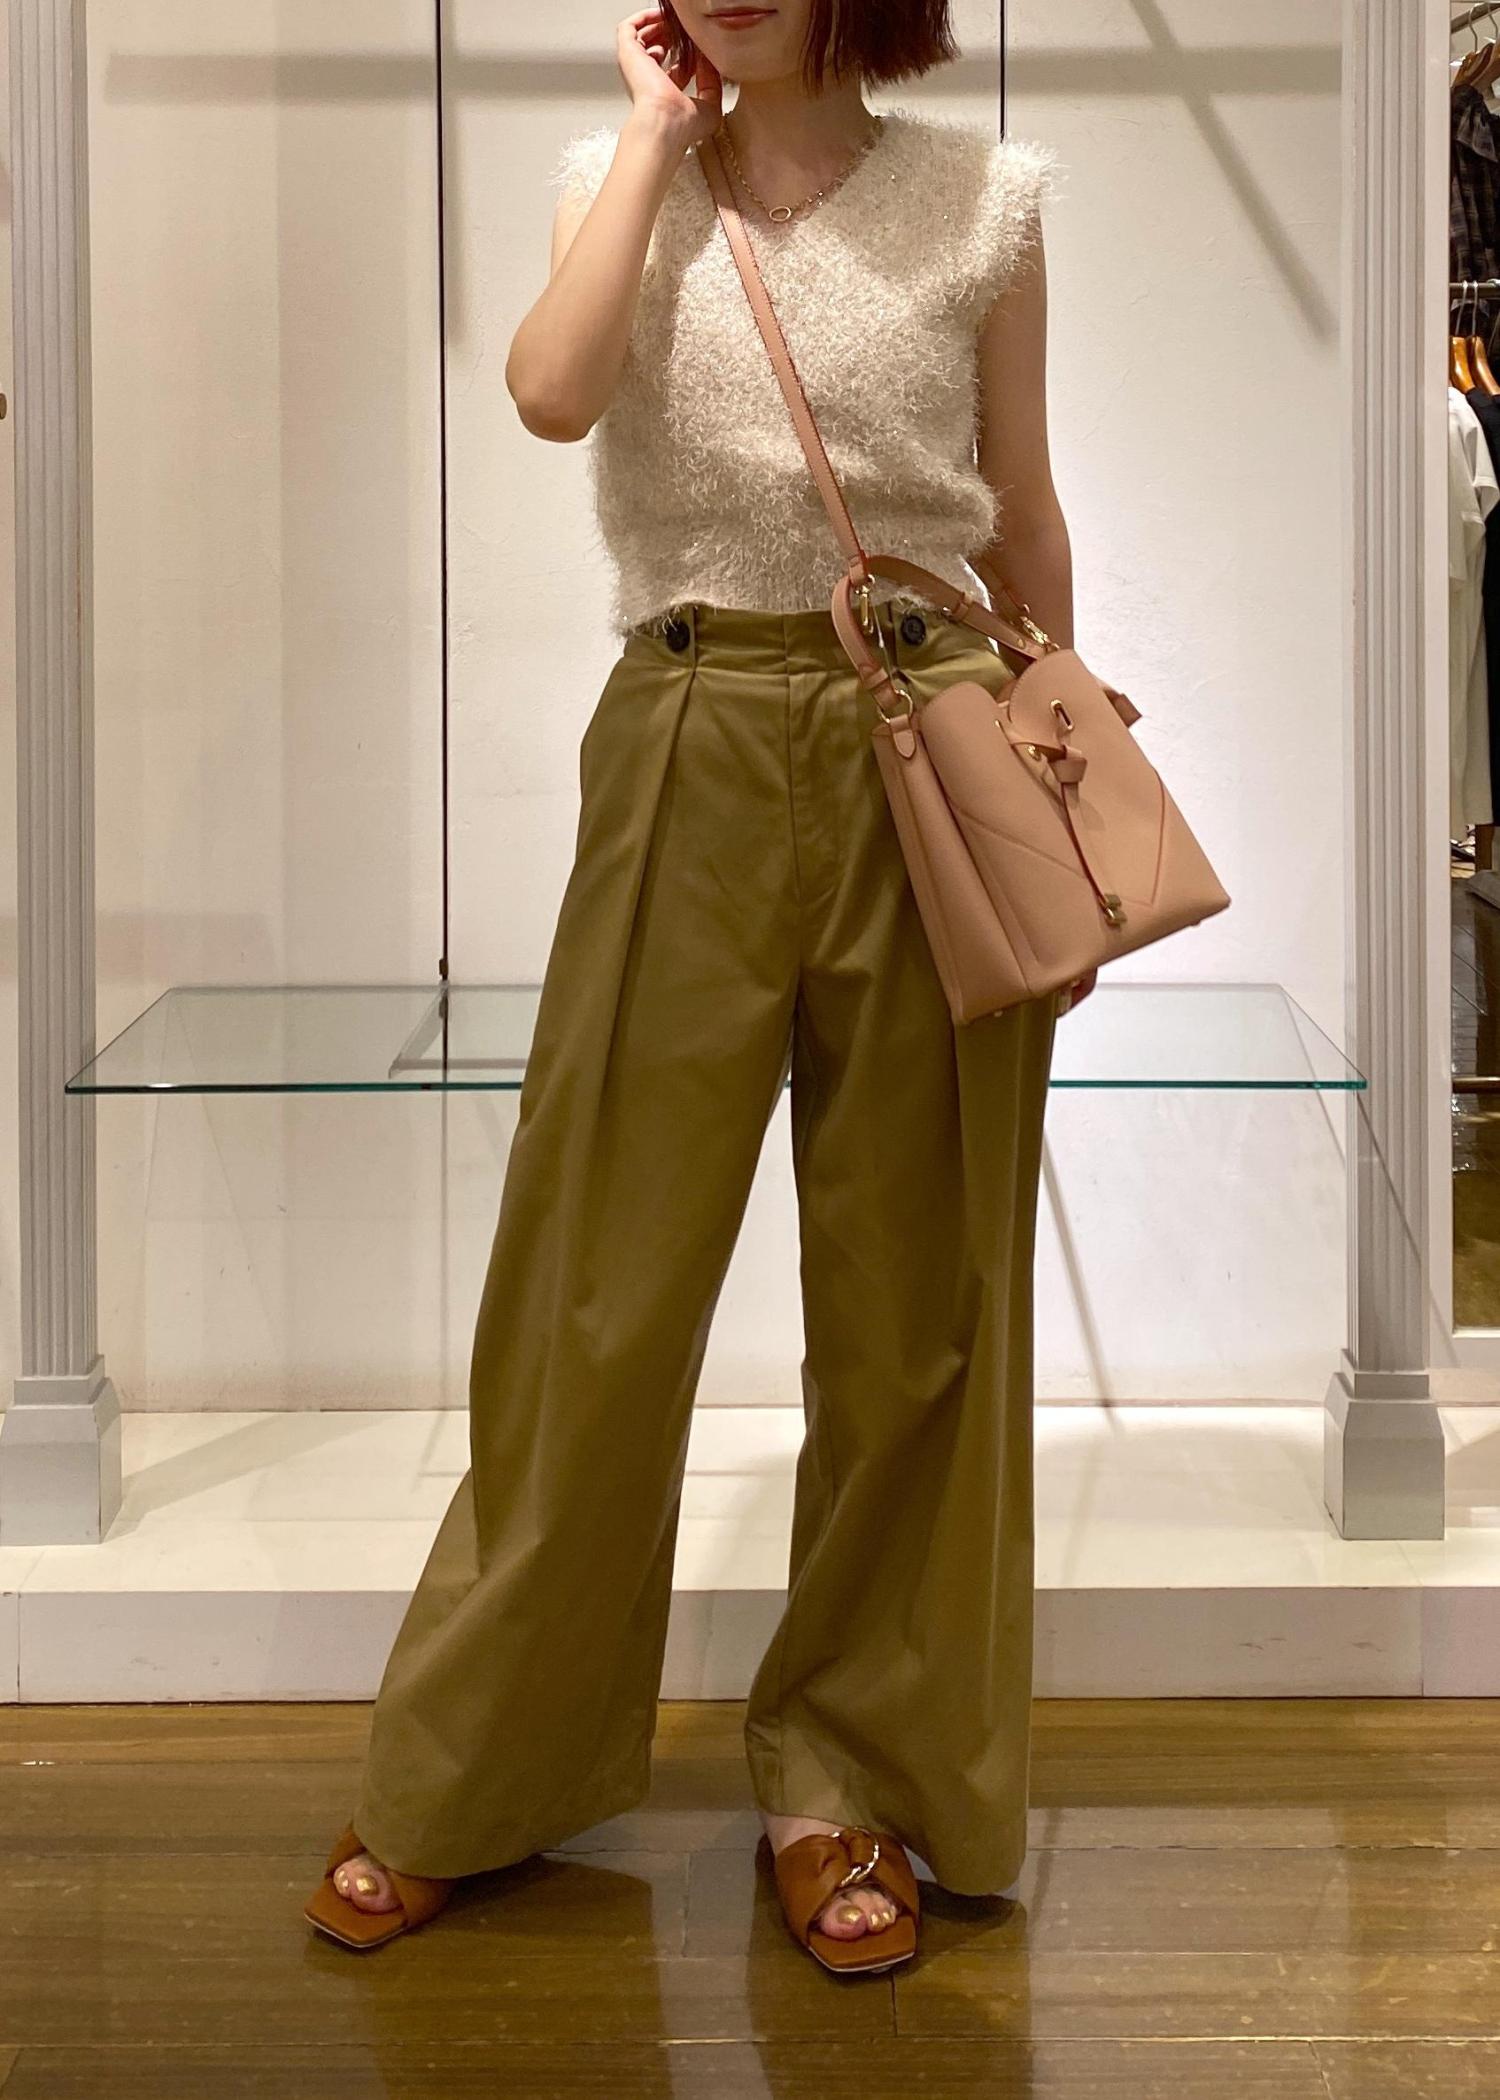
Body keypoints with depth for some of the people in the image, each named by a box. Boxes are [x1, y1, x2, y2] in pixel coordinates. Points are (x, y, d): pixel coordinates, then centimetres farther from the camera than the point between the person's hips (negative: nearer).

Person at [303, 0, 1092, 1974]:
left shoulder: (983, 197, 6)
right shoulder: (622, 178, 8)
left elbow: (1025, 517, 11)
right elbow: (553, 392, -13)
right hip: (691, 754, 0)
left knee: (912, 1296, 6)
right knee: (601, 1277, 2)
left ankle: (851, 1777, 22)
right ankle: (460, 1780, 18)